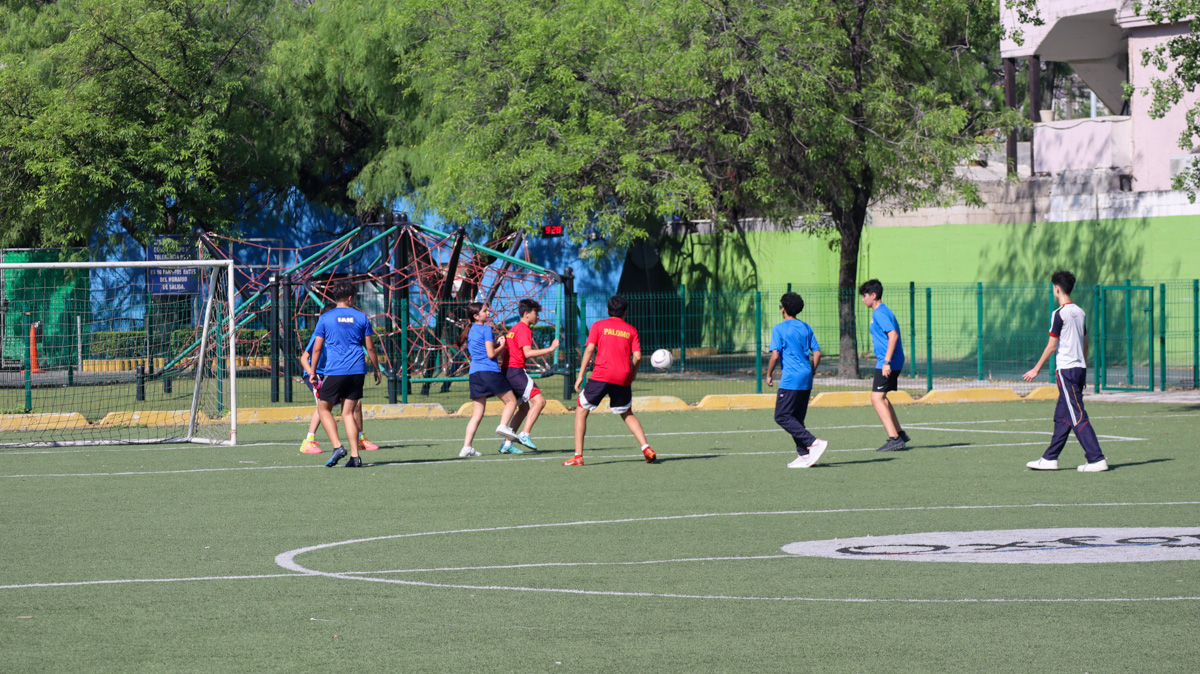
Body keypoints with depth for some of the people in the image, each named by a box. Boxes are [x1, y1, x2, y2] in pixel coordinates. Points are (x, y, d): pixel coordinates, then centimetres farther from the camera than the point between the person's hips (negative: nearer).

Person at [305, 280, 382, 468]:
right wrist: (376, 369, 19)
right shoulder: (361, 317, 5)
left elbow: (317, 348, 1)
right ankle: (355, 456, -2)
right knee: (348, 412, 7)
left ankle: (337, 446, -7)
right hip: (357, 371, 3)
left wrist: (312, 371, 10)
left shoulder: (325, 318, 1)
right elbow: (370, 348, 8)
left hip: (334, 371, -3)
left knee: (324, 409, 11)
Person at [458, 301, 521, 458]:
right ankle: (503, 425, -18)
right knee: (511, 400, 6)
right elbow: (491, 354, -10)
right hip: (490, 371, -7)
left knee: (477, 414, 5)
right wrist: (502, 346, 6)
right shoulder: (486, 329, -4)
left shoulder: (470, 332, 19)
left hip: (474, 373, 7)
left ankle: (466, 447, -5)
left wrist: (496, 343, 18)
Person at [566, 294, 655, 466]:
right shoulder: (631, 330, 12)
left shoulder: (599, 326, 6)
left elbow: (589, 349, -4)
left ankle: (578, 456, -2)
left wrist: (581, 375, -4)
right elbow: (637, 356, 3)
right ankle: (646, 448, 7)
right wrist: (632, 375, 18)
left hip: (601, 375, -3)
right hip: (623, 378, 3)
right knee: (627, 414, 23)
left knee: (581, 411, 8)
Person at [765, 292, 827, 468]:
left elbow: (775, 355, -12)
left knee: (782, 416, -4)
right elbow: (817, 352, 11)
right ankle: (804, 455, 5)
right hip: (806, 380, 7)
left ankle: (813, 442, -18)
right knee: (797, 419, 13)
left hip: (791, 379, -7)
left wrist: (769, 374, 1)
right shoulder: (805, 328, 12)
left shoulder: (779, 329, -6)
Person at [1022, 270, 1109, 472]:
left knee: (1078, 417, -8)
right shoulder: (1079, 312, 12)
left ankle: (1097, 459, -12)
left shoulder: (1060, 314, -12)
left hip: (1066, 369, -8)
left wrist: (1037, 369, -5)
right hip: (1080, 368, 8)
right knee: (1062, 417, 13)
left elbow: (1052, 346, -13)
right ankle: (1050, 459, 18)